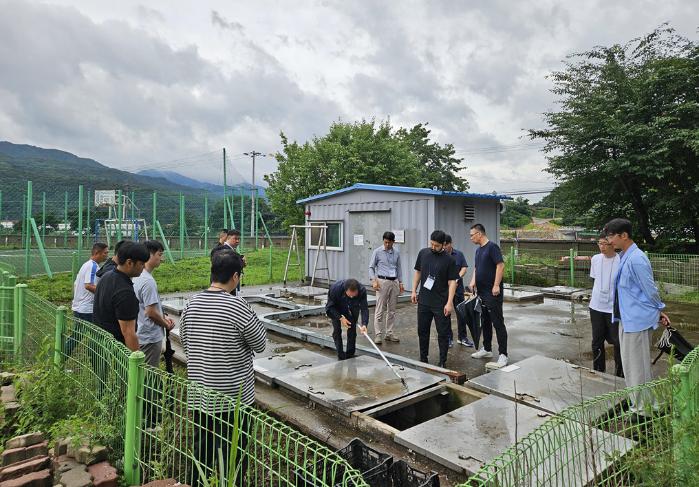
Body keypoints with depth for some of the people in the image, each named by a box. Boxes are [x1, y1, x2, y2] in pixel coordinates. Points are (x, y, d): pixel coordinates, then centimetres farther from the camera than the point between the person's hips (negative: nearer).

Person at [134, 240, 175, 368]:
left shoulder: (137, 276, 7)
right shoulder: (148, 281, -23)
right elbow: (151, 312, -23)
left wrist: (163, 317, 9)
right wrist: (166, 325, -7)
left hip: (141, 334, 9)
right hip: (150, 338, -9)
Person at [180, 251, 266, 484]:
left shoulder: (192, 303, -1)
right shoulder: (237, 306, -20)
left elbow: (185, 342, 11)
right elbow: (260, 344, -9)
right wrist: (255, 321, 5)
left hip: (199, 393, 6)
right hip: (232, 395, -6)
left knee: (203, 447, 22)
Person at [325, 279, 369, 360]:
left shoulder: (362, 291, -35)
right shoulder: (335, 288, -39)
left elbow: (364, 308, -30)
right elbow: (330, 306, -25)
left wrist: (364, 324, -44)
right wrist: (340, 318, -33)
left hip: (352, 309, 1)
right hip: (336, 309, -1)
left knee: (352, 330, -4)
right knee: (337, 330, -9)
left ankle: (350, 355, 10)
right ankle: (341, 356, 2)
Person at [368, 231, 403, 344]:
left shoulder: (396, 253, 8)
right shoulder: (377, 252, -3)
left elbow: (399, 268, 15)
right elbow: (371, 267, -1)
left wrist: (400, 282, 10)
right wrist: (374, 280, -13)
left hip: (394, 282, 4)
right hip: (382, 282, -4)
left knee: (392, 310, 9)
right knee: (380, 310, -5)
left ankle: (389, 333, 18)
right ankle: (378, 334, 1)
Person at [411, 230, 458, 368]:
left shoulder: (449, 260, -8)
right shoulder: (423, 253, 4)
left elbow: (452, 282, -9)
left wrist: (449, 302, -15)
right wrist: (414, 291, 9)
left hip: (441, 304, -4)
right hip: (423, 301, 4)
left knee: (443, 333, 3)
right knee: (422, 331, 13)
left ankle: (443, 362, 16)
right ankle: (423, 359, 27)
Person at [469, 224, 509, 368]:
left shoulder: (492, 247, -12)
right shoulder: (478, 250, 15)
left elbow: (501, 265, -19)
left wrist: (496, 285, -23)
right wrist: (473, 281, 6)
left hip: (492, 293, -9)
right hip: (481, 292, 9)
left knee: (498, 323, -5)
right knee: (485, 322, 16)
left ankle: (503, 355, -1)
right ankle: (487, 349, 27)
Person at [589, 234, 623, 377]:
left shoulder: (621, 262, -13)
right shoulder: (595, 259, 3)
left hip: (614, 308, -4)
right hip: (596, 307, 5)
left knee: (617, 343, 6)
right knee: (597, 342, 13)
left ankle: (620, 374, 22)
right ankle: (598, 373, 26)